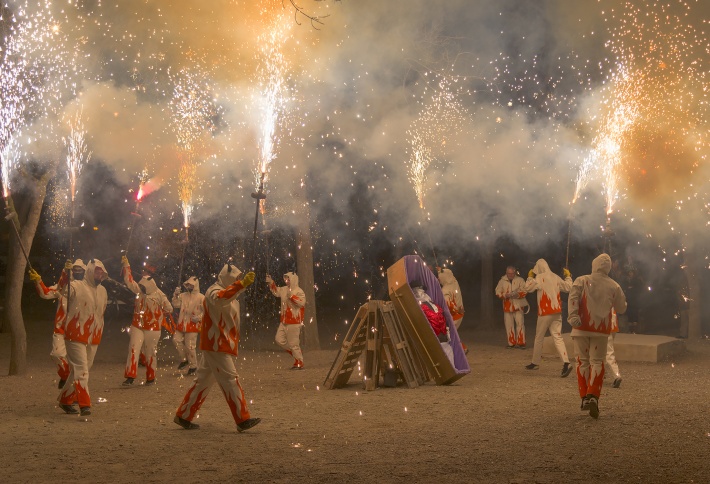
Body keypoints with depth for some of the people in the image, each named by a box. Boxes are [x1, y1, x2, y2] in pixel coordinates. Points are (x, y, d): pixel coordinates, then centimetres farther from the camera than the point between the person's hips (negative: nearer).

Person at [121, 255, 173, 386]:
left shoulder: (159, 295, -9)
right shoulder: (139, 290, 3)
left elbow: (169, 309, -3)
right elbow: (129, 281, 4)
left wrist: (157, 313, 1)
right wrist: (126, 265, 1)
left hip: (152, 328, -3)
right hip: (137, 326, 3)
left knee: (150, 353, 7)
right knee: (133, 350, -10)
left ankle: (151, 378, 22)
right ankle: (130, 377, -12)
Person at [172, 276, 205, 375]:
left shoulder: (201, 297, -7)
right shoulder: (183, 295, 8)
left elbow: (206, 311, -7)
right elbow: (176, 304, 2)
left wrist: (199, 318, -19)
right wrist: (176, 295, -10)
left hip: (192, 325, -6)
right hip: (182, 323, 6)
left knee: (190, 345, -4)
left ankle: (193, 366, 11)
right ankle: (184, 359, 24)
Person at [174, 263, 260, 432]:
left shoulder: (228, 293, 21)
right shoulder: (214, 291, -12)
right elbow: (220, 298, -38)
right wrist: (242, 284, -48)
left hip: (219, 345, 10)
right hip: (216, 346, -10)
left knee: (204, 380, 13)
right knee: (230, 379, -10)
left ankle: (183, 416, 20)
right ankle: (243, 420, -9)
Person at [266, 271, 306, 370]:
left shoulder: (299, 292, -14)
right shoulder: (284, 289, 10)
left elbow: (302, 302, -27)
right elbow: (275, 291, 26)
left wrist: (291, 296, -27)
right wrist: (270, 282, 15)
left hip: (294, 322, -9)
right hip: (284, 322, 9)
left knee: (293, 343, -5)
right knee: (279, 340, 10)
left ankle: (299, 364, 7)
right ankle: (297, 353, 23)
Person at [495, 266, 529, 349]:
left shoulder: (520, 280, 1)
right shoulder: (502, 281, 6)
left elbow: (525, 291, -4)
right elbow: (497, 292, 2)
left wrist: (517, 294, -23)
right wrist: (505, 295, -17)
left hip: (518, 305, -2)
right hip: (507, 306, 2)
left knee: (520, 324, -6)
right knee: (509, 325, 4)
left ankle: (521, 343, -1)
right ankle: (511, 343, 13)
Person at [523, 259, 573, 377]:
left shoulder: (539, 278, -8)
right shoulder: (555, 277, 8)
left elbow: (527, 288, -9)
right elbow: (568, 287, 15)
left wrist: (530, 277, 5)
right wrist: (568, 277, 31)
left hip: (545, 313, -5)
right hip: (557, 312, 5)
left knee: (539, 338, 10)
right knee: (557, 337, -2)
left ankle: (535, 363, 22)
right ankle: (566, 363, -20)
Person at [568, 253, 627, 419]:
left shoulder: (582, 280, 2)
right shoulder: (614, 286, 6)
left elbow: (573, 297, -16)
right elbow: (621, 309, 14)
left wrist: (573, 315, -25)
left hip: (582, 328, 0)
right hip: (601, 330, 1)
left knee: (583, 361, 12)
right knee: (597, 362, 5)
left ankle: (585, 398, 10)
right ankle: (593, 397, -14)